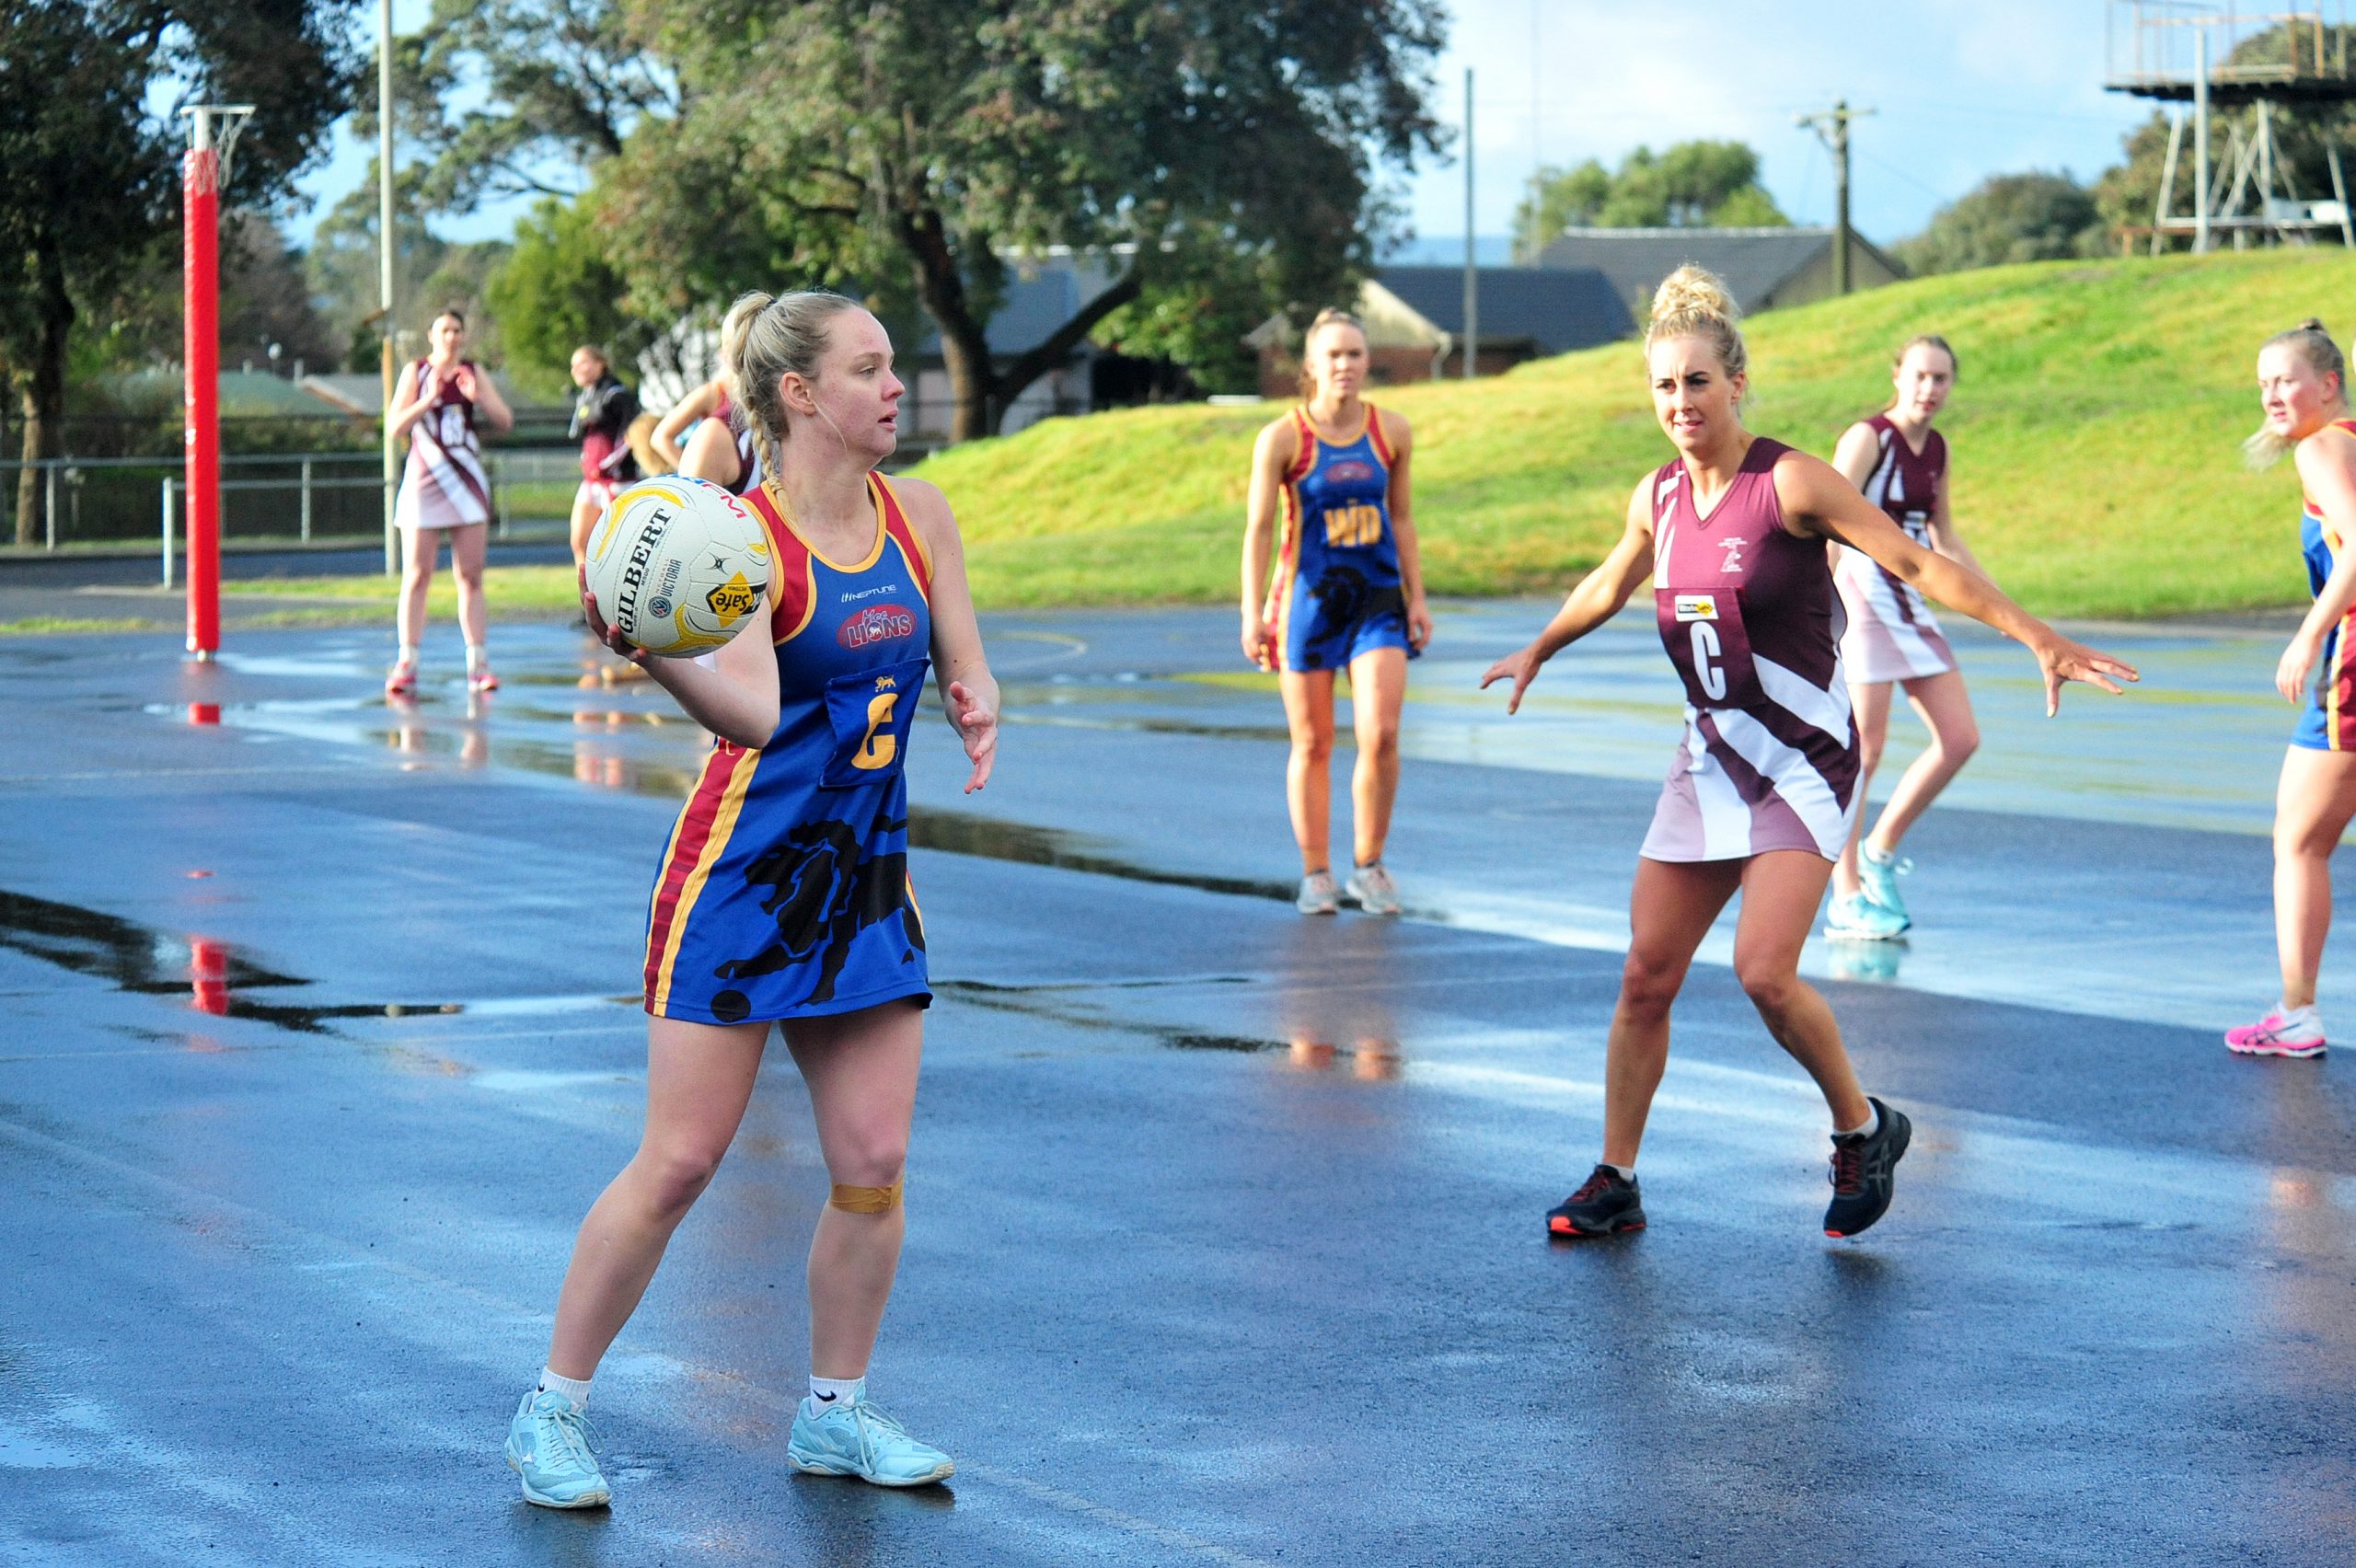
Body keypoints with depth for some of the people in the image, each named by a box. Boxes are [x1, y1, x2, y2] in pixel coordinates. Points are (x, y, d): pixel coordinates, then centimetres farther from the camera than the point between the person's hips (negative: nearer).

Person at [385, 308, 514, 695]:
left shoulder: (473, 374, 8)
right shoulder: (416, 372, 1)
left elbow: (505, 422, 2)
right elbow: (395, 427, -8)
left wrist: (478, 397, -15)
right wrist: (429, 399, -21)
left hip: (466, 482, 2)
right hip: (423, 483, -2)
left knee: (470, 577, 2)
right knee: (416, 576, -4)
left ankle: (477, 663, 3)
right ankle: (406, 663, -4)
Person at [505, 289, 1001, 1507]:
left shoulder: (918, 517, 5)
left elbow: (965, 668, 11)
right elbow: (752, 714, -26)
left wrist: (976, 707, -12)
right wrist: (654, 655, -44)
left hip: (868, 876, 6)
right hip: (744, 872, -6)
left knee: (874, 1160, 4)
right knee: (680, 1160, -5)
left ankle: (836, 1412, 20)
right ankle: (553, 1411, 8)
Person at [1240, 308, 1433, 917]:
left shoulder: (1391, 432, 1)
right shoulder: (1282, 439, -8)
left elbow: (1400, 519, 10)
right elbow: (1257, 529, -5)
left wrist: (1417, 599, 8)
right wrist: (1252, 614, -10)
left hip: (1378, 599, 2)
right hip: (1307, 600, -2)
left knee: (1380, 734, -12)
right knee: (1312, 746, 5)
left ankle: (1368, 866, 4)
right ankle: (1315, 875, 18)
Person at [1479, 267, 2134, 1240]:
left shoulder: (1791, 483, -13)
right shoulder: (1658, 499, 5)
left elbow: (1918, 564, -16)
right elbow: (1609, 587, 26)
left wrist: (2033, 634, -24)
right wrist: (1535, 654, 40)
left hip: (1802, 766, -6)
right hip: (1709, 762, 6)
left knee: (1763, 971, -18)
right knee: (1646, 979, 4)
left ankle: (1864, 1129, 7)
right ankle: (1615, 1185, 16)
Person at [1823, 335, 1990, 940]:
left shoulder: (1937, 448, 11)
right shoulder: (1867, 438, -11)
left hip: (1911, 604, 8)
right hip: (1861, 595, -8)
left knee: (1960, 739, 4)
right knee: (1863, 749, -8)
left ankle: (1880, 852, 19)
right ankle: (1847, 899, -1)